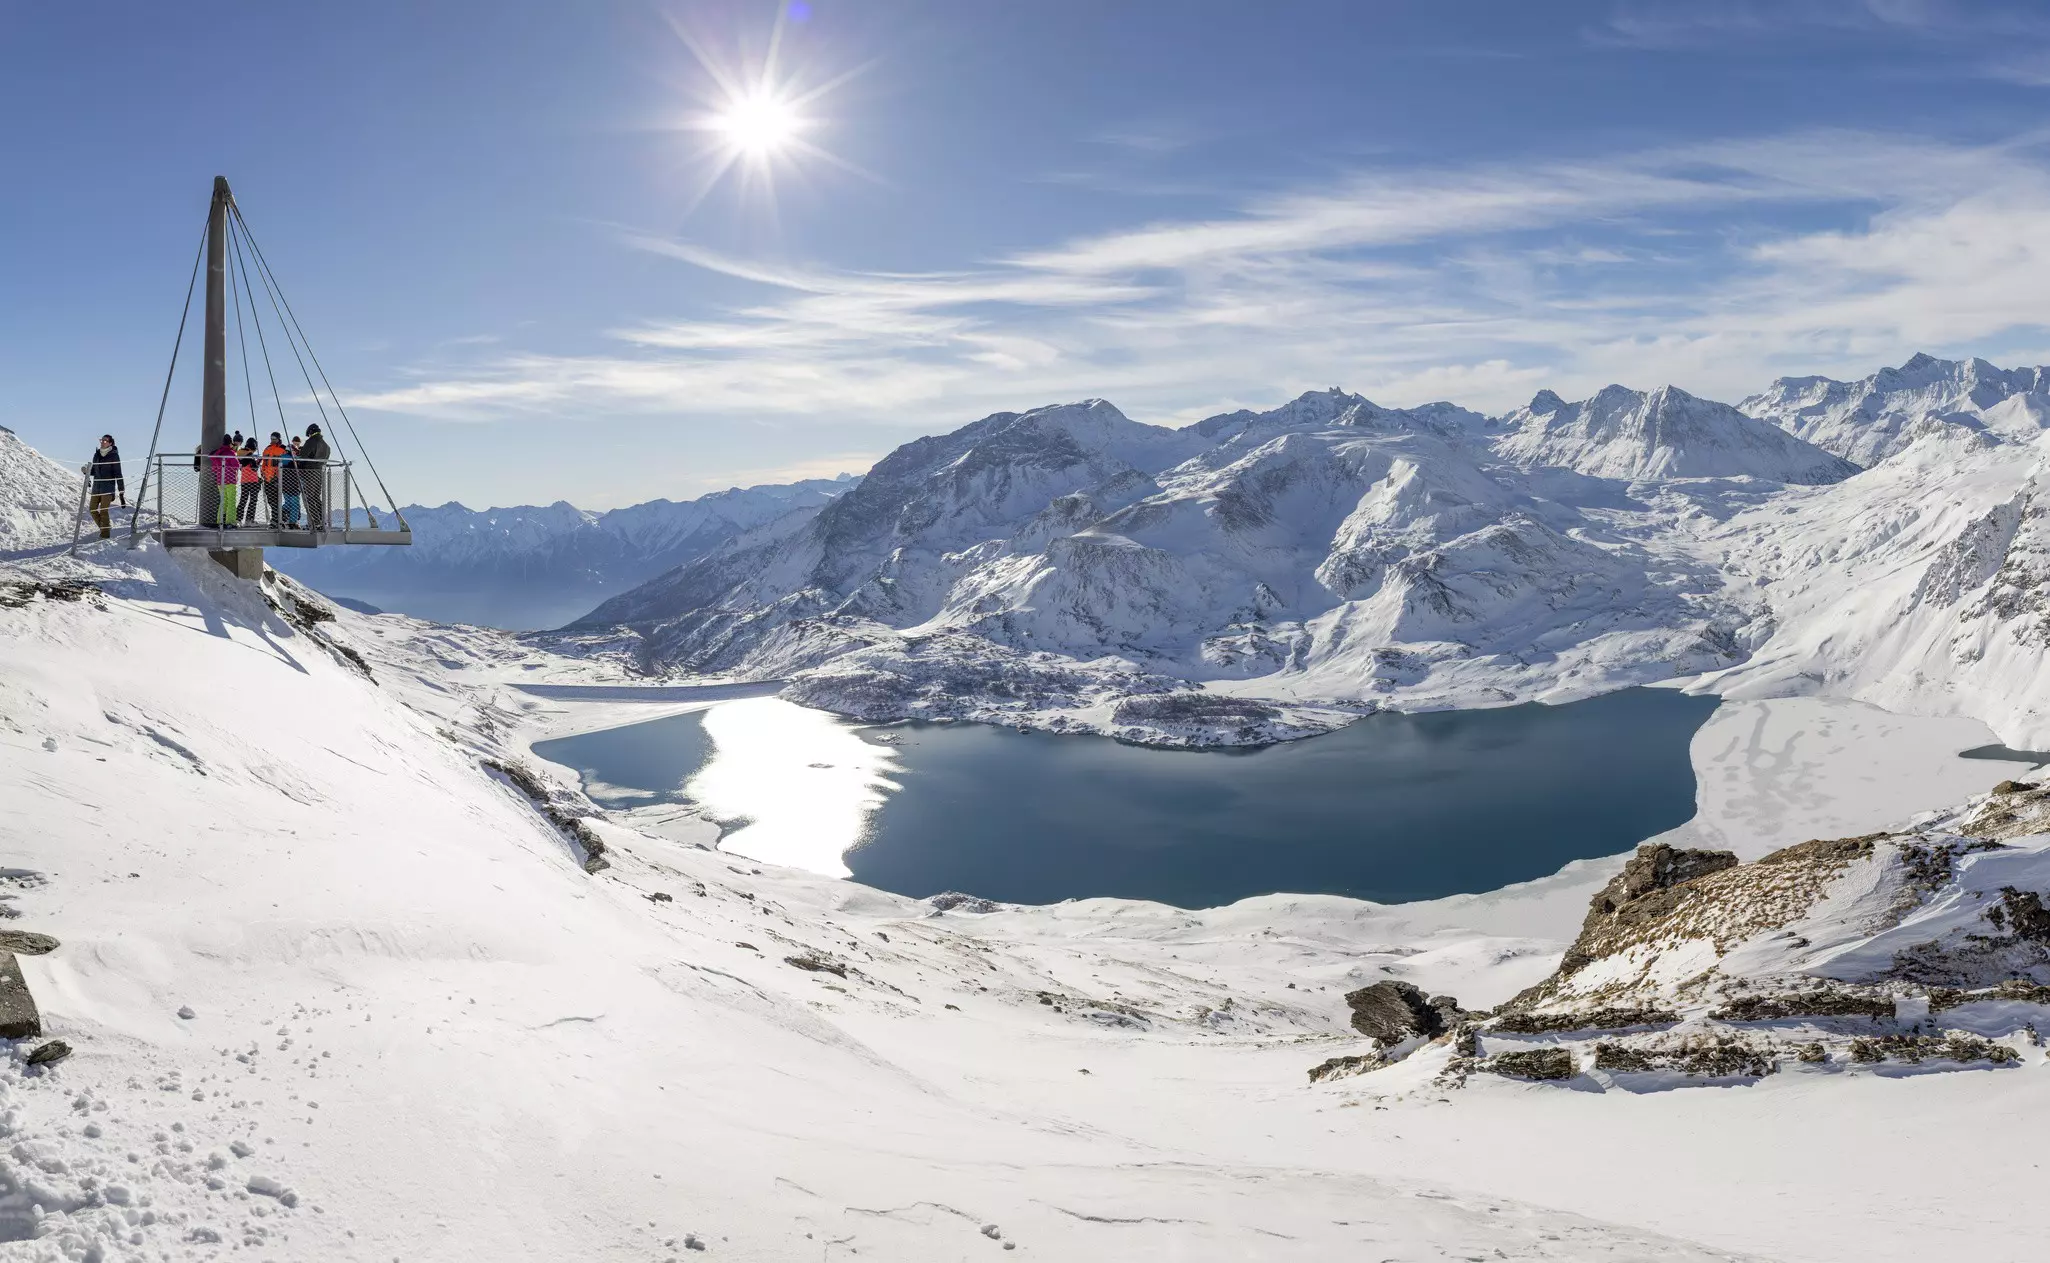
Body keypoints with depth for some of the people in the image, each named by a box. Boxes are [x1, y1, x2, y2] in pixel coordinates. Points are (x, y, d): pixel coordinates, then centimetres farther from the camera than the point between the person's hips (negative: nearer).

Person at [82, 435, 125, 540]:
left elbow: (118, 475, -7)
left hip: (108, 487, -6)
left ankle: (105, 534, 1)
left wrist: (121, 492, -10)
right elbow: (94, 471, 19)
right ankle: (105, 528, 22)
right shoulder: (97, 454, 10)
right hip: (97, 487, 6)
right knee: (93, 510, 3)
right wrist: (87, 471, -5)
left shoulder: (114, 456, -6)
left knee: (103, 510, -9)